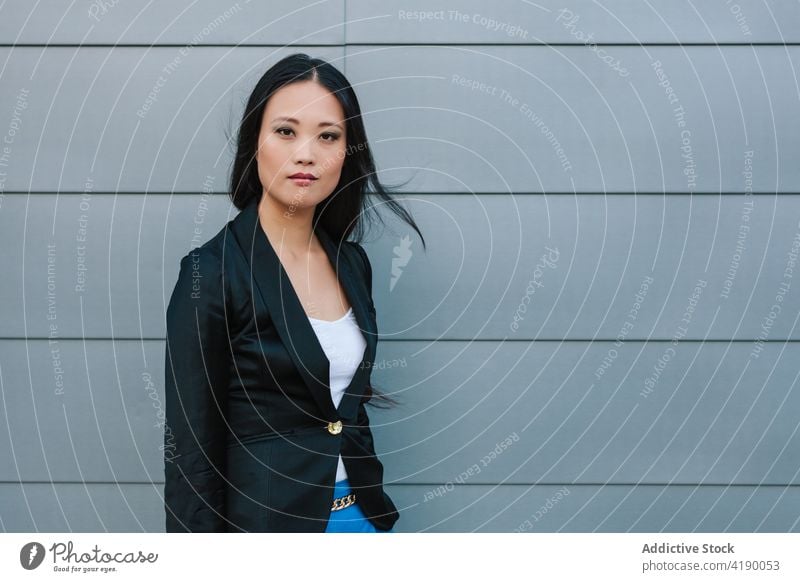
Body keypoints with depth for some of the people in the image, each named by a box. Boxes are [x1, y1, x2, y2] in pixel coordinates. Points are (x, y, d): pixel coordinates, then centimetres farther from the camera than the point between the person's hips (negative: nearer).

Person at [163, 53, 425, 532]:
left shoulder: (352, 262, 1)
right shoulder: (212, 272, -16)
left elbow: (352, 406, 10)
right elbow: (191, 450, -14)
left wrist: (369, 505, 12)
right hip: (264, 517, -5)